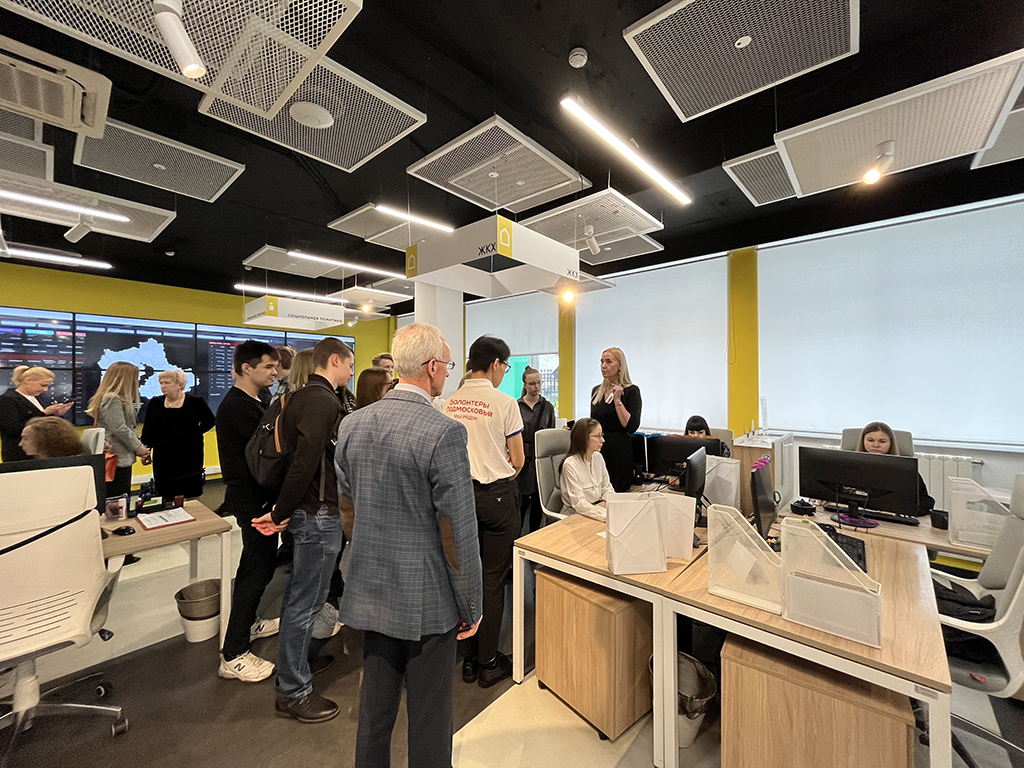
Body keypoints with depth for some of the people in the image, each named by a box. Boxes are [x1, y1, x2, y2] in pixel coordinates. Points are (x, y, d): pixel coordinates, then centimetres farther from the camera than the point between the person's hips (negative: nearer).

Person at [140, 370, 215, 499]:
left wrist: (194, 433, 0)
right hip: (163, 458, 3)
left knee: (191, 496, 3)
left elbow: (210, 421, 9)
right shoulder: (155, 403, 5)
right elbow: (147, 430, 12)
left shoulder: (195, 402, -4)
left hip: (190, 457, -2)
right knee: (165, 495, 6)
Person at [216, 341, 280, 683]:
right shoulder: (237, 406, -20)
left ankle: (247, 623, 42)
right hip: (253, 500, -11)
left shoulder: (248, 402, 13)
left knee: (257, 565, 23)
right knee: (257, 570, -3)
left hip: (253, 496, 11)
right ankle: (233, 656, 9)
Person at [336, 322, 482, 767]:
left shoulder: (352, 424, -3)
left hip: (370, 594, 6)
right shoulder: (444, 433, -24)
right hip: (427, 600, -6)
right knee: (429, 716, 17)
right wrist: (472, 606, -6)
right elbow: (458, 532, -20)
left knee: (374, 707, 26)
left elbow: (347, 512, 6)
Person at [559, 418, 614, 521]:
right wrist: (604, 514, -34)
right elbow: (579, 503, -22)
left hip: (597, 508, 7)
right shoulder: (570, 465, -18)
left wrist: (605, 503, -12)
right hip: (575, 515, -7)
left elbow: (607, 488, 10)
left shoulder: (598, 457, 5)